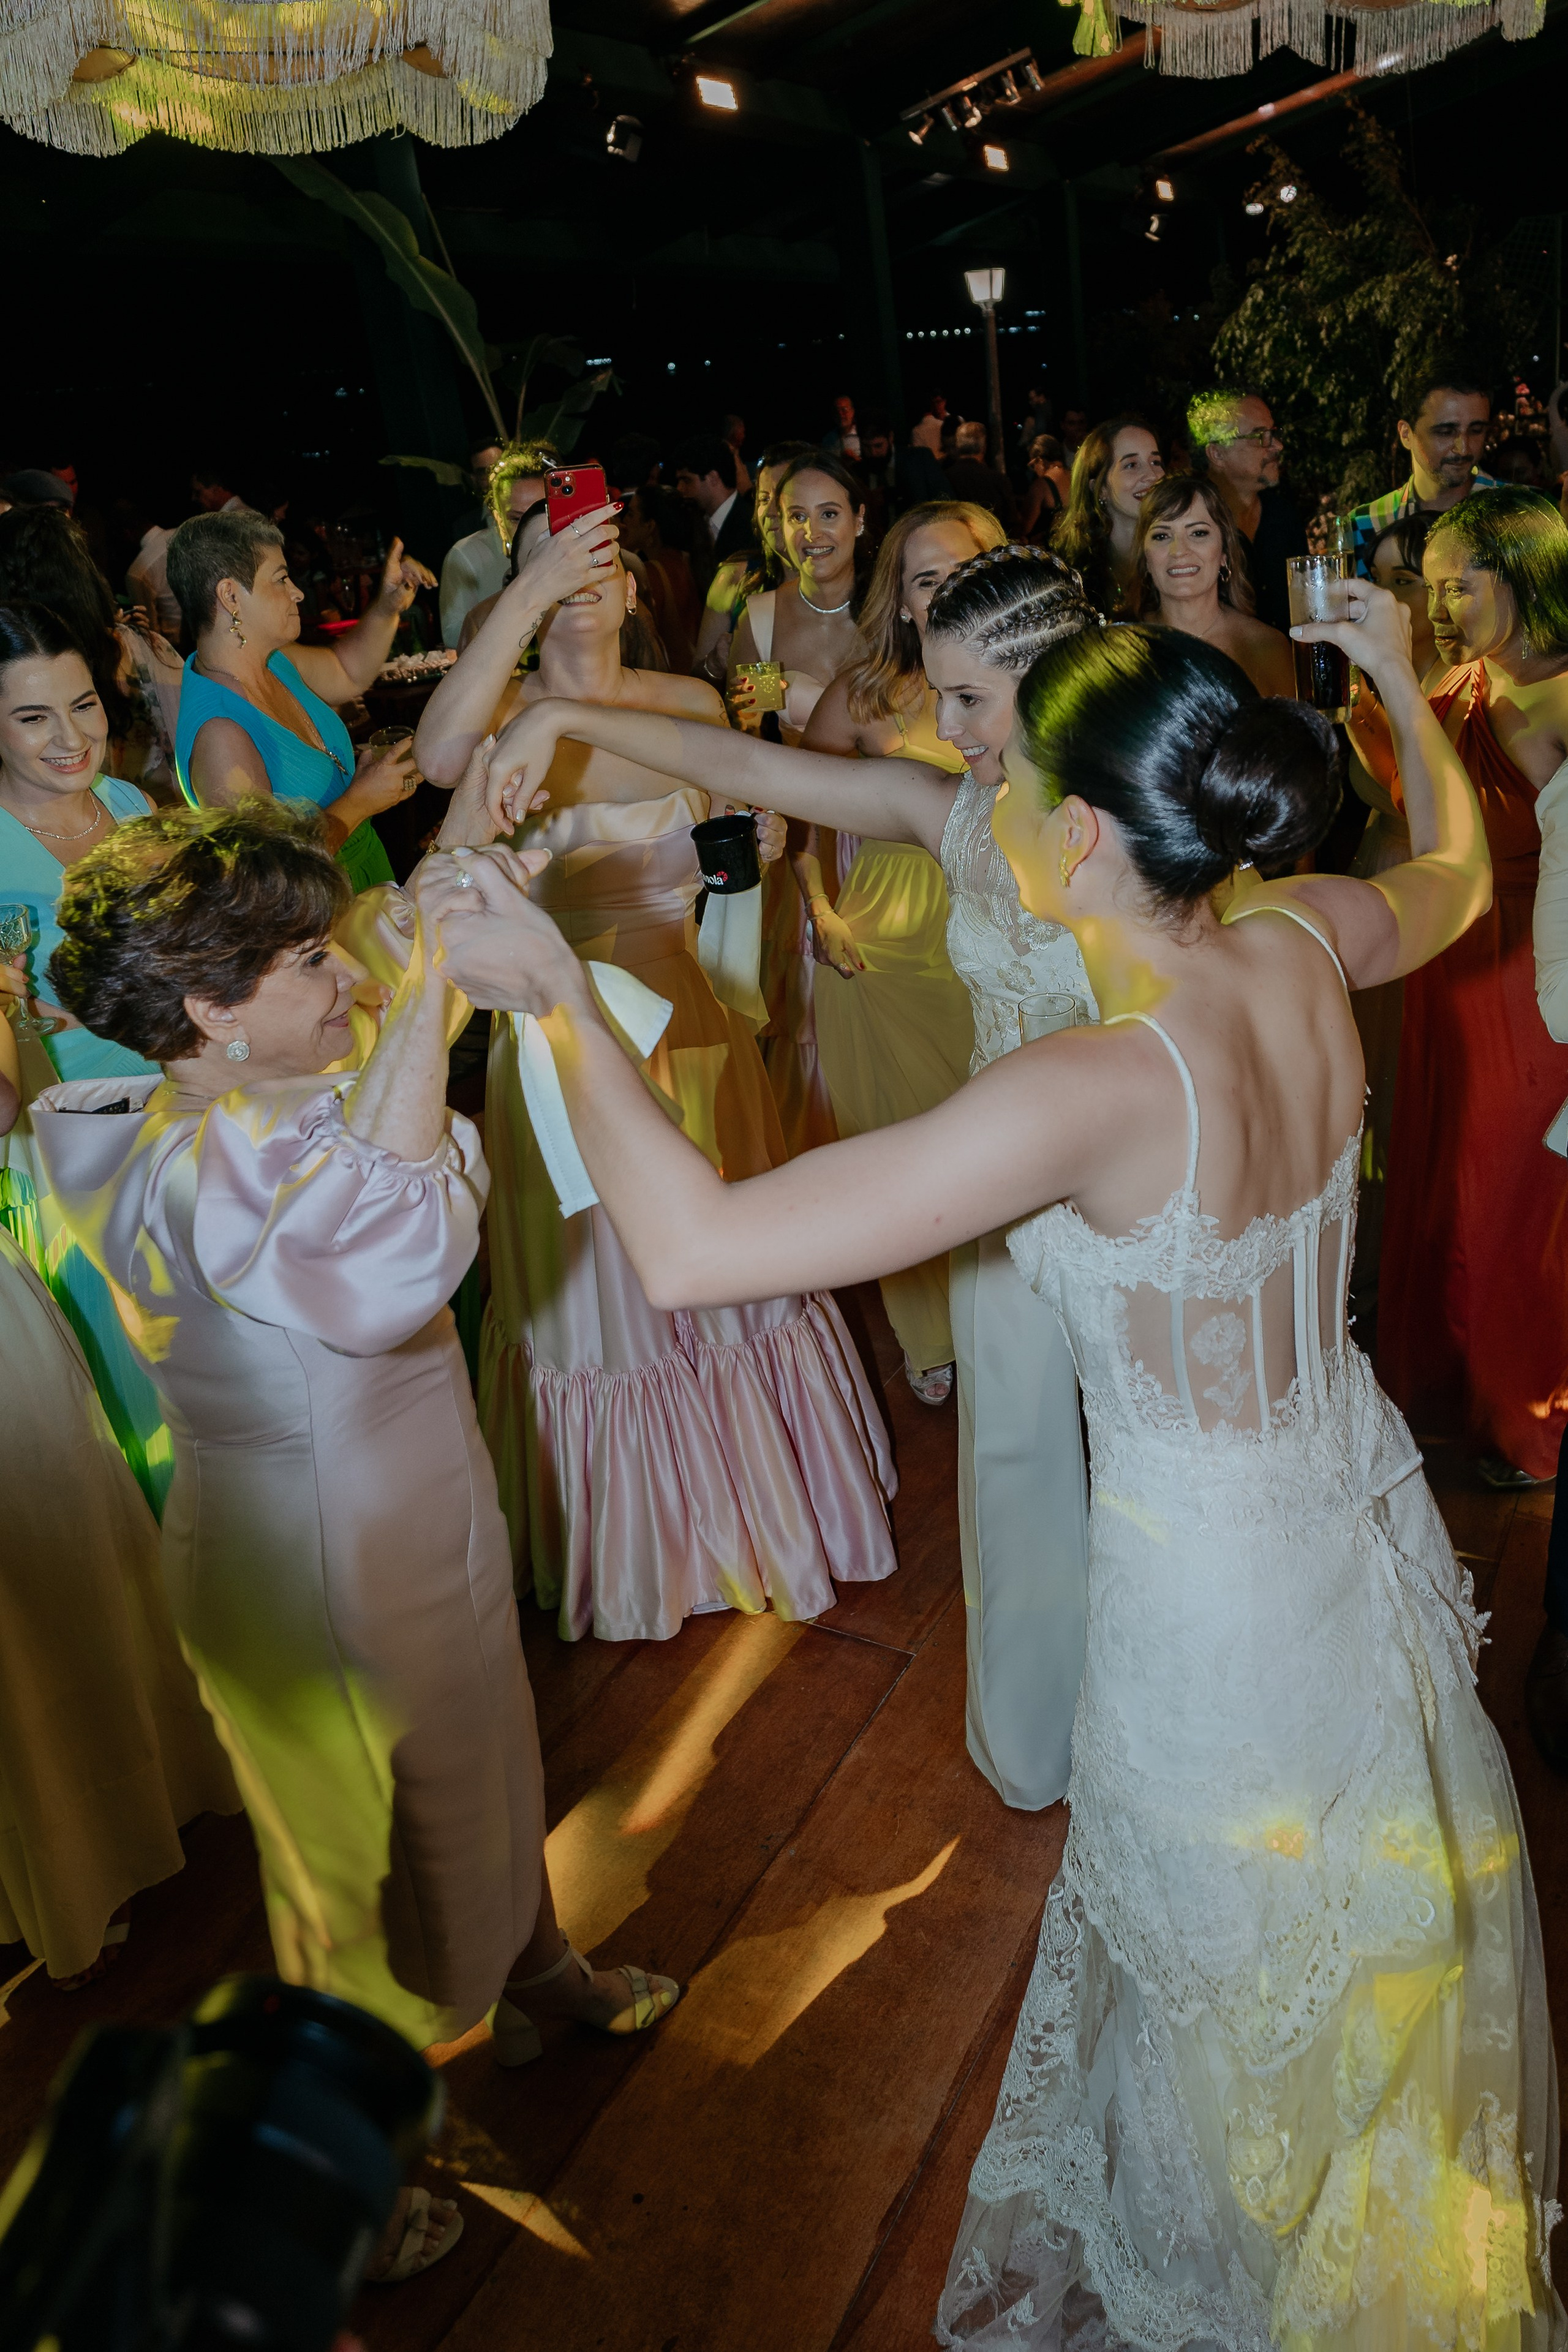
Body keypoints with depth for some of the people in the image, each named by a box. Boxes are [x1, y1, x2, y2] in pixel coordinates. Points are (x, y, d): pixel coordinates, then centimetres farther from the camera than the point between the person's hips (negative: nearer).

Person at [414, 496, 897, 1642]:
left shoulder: (694, 706, 1)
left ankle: (757, 1501, 42)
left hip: (689, 1025, 3)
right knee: (595, 1282, 12)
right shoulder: (507, 713, -10)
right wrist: (530, 593, -36)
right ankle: (628, 1541, 35)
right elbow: (440, 756, -35)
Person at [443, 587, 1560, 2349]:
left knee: (1242, 1982, 23)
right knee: (1373, 1925, 33)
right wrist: (1400, 687, 25)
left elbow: (691, 1245, -40)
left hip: (1217, 1595, -7)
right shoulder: (1306, 952, -15)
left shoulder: (1092, 1094, -37)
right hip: (1362, 1518, 8)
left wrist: (558, 997, -27)